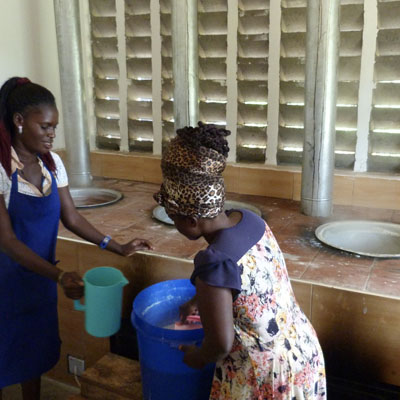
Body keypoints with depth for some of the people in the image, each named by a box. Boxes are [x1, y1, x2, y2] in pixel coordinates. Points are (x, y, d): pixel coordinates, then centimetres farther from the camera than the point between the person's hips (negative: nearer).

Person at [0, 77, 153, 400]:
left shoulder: (52, 162, -2)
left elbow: (71, 218, 2)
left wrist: (118, 248, -6)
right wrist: (59, 276, -32)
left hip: (41, 276, 5)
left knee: (35, 350, 20)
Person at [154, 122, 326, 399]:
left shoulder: (214, 264, -31)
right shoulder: (250, 220, -8)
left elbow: (221, 344, -22)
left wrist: (197, 357, -1)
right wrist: (197, 301, 22)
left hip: (266, 376, -6)